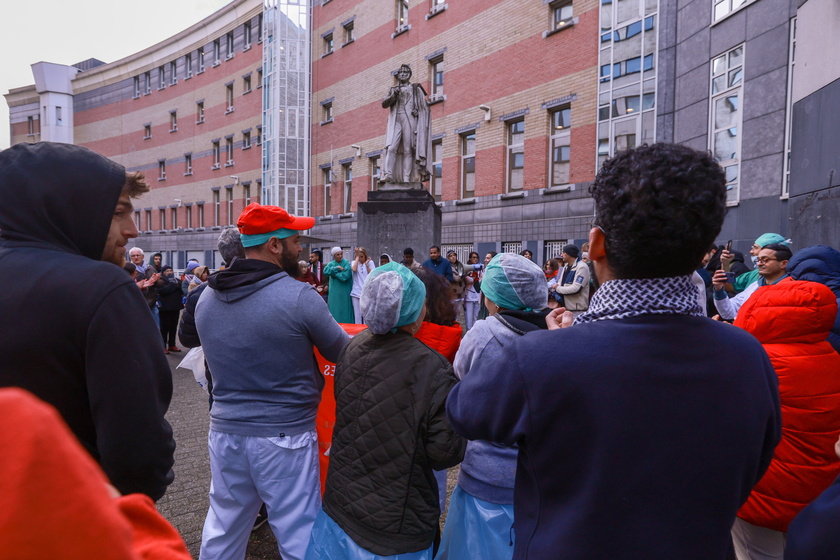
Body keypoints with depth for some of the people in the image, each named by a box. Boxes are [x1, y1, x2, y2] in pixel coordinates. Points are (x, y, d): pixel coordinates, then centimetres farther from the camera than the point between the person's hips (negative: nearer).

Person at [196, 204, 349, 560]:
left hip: (225, 430, 6)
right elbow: (343, 353, -7)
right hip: (284, 435, -6)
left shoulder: (207, 297, 0)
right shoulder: (299, 297, -19)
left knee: (223, 530, 23)